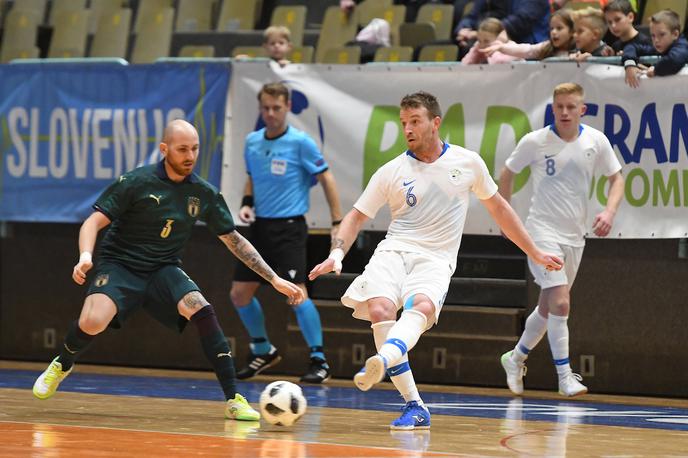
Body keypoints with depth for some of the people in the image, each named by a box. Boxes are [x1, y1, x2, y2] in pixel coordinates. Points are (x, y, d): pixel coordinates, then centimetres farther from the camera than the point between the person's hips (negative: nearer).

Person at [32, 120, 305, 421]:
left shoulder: (204, 193, 1)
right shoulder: (135, 182, -10)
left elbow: (234, 240, 10)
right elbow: (94, 222, -11)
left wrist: (274, 279, 5)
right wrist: (86, 256, -31)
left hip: (164, 271, 3)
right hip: (119, 265, -3)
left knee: (203, 311, -27)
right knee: (92, 323, -30)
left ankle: (234, 400, -21)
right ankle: (63, 365, 7)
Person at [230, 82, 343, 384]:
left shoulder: (300, 142, -9)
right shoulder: (252, 142, 8)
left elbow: (326, 179, -5)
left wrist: (338, 223, -10)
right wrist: (246, 204, 3)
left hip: (289, 227, -6)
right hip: (260, 226, 6)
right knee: (239, 294, 7)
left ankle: (319, 360, -12)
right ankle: (263, 351, 28)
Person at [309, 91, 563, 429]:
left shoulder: (468, 162, 10)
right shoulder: (392, 172, 8)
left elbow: (498, 208, 22)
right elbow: (357, 216, 13)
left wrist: (535, 254, 26)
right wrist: (337, 254, -5)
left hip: (436, 260, -1)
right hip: (394, 250, 1)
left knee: (422, 306, -34)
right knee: (379, 309, -28)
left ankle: (381, 361, -63)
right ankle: (415, 407, -23)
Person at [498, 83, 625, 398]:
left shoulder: (596, 141, -3)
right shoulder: (535, 142, -10)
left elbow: (616, 178, 8)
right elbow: (507, 174, 5)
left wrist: (609, 211, -9)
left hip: (575, 235, 4)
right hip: (542, 232, -4)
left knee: (548, 306, 14)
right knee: (560, 302, -17)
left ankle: (516, 359, 36)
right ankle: (564, 376, -11)